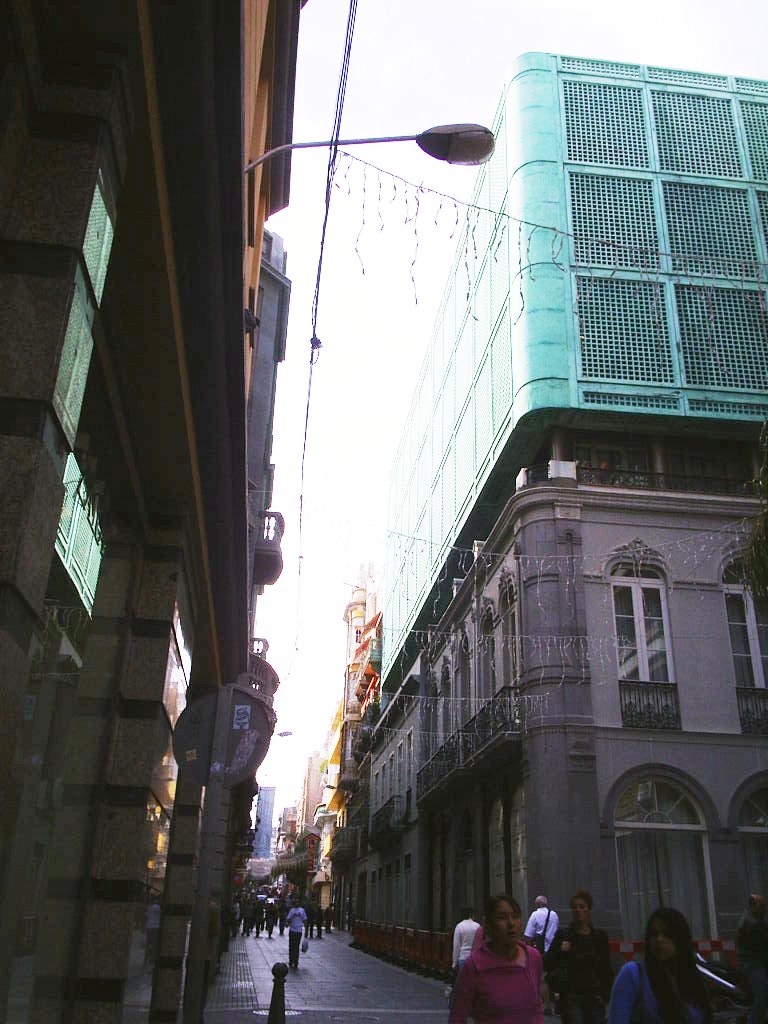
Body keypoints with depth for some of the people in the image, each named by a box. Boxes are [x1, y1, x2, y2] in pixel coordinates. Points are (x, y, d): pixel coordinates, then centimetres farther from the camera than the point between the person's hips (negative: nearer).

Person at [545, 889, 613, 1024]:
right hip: (571, 998, -3)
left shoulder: (599, 936, 6)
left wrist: (606, 995, 4)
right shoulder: (563, 935, -1)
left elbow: (607, 970, 13)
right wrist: (560, 951, -16)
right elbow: (547, 965, -1)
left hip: (595, 998, 3)